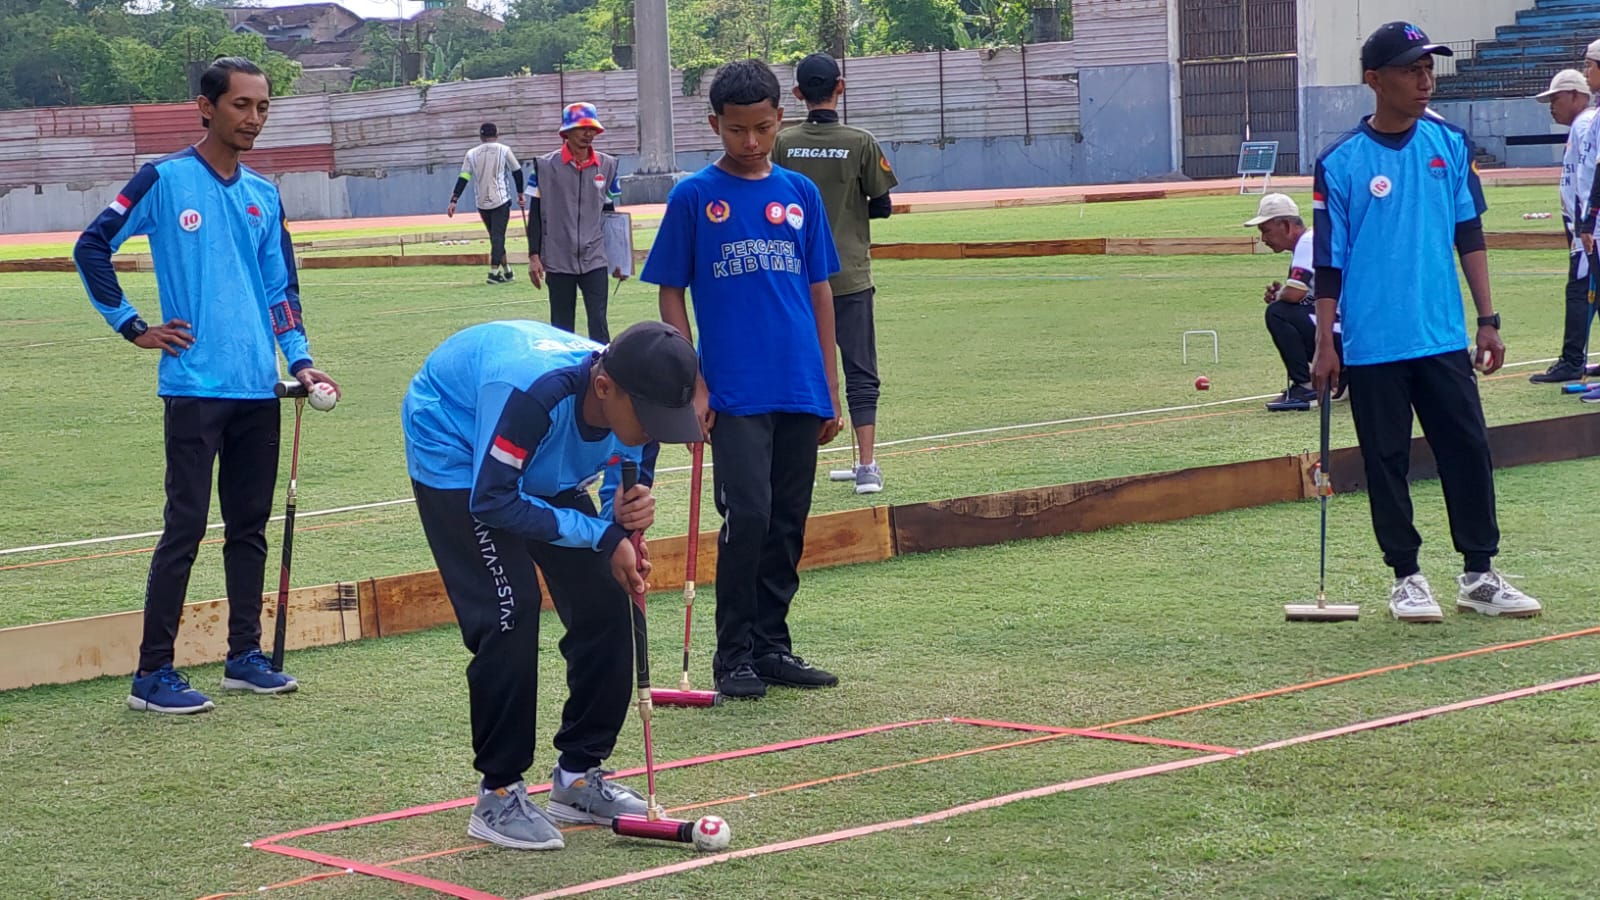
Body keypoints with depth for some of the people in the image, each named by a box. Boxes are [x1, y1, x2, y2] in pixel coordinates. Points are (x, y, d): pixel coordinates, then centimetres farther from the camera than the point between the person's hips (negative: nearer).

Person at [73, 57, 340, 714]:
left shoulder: (264, 196, 12)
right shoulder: (165, 180, -4)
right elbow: (92, 248, -3)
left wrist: (299, 360, 4)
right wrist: (133, 328, -4)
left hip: (259, 389, 6)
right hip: (196, 385, -6)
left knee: (250, 526, 11)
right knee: (185, 527, -7)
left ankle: (245, 655, 22)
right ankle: (153, 673, -2)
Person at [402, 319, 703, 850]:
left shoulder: (635, 404, -22)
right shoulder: (533, 392, -42)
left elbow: (624, 493, -6)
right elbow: (492, 501, -34)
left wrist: (629, 514, -32)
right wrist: (603, 534, -32)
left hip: (540, 466, 7)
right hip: (455, 452, -7)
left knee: (604, 599, -1)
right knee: (510, 609, -20)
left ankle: (579, 775, 12)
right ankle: (498, 796, -11)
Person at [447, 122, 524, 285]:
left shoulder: (471, 154, 4)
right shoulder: (503, 150, -2)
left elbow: (463, 179, -2)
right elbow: (517, 172, 5)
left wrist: (454, 201, -3)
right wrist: (520, 194, 17)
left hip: (482, 203, 3)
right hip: (501, 200, -3)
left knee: (496, 236, 16)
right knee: (498, 236, -5)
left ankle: (506, 271, 23)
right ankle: (494, 272, -19)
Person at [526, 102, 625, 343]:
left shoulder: (607, 165, 5)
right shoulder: (545, 166, -2)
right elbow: (536, 214, 1)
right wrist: (534, 256, -4)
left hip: (595, 259, 1)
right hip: (558, 260, -1)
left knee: (599, 323, -6)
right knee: (561, 328, 6)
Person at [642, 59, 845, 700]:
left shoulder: (801, 195, 9)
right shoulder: (694, 197, 0)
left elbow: (819, 291, 13)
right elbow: (671, 294, 2)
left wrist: (830, 388, 10)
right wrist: (692, 385, -5)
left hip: (801, 391, 4)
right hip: (734, 392, -4)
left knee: (789, 524, 8)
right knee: (747, 517, -10)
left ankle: (771, 646, 19)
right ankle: (734, 655, 1)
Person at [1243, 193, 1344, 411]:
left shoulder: (1309, 242, -13)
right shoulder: (1308, 242, 18)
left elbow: (1294, 294, -24)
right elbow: (1301, 295, 21)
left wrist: (1277, 295, -1)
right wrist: (1279, 293, 2)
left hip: (1344, 335, -10)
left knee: (1277, 313, -16)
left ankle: (1305, 387, -13)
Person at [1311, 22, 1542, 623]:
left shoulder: (1450, 146, 5)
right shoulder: (1341, 163, -5)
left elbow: (1469, 235, 10)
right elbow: (1329, 262, -2)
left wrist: (1488, 320, 6)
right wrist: (1324, 345, -4)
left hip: (1443, 337, 3)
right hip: (1373, 344, -3)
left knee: (1469, 451, 3)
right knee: (1387, 463, 5)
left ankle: (1479, 576, 13)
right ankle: (1406, 578, 16)